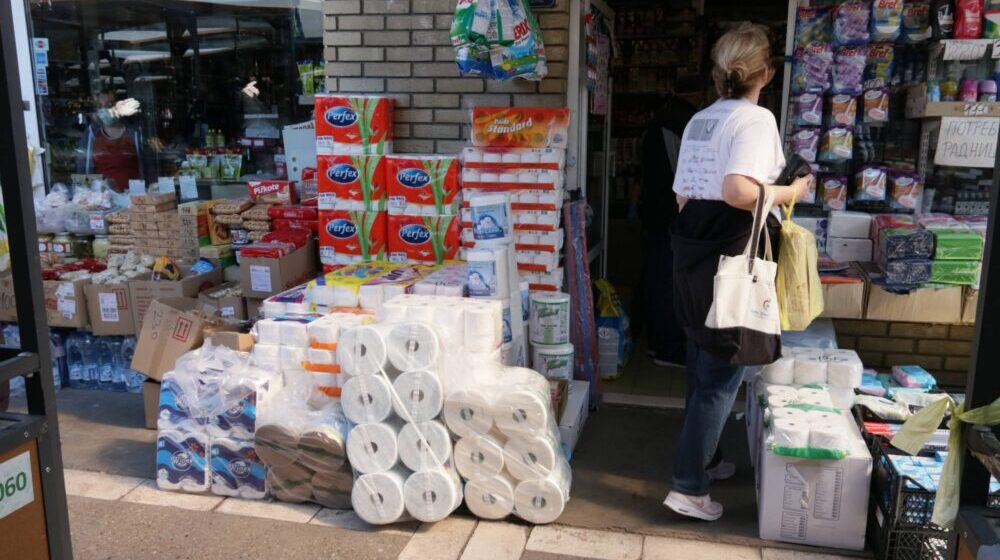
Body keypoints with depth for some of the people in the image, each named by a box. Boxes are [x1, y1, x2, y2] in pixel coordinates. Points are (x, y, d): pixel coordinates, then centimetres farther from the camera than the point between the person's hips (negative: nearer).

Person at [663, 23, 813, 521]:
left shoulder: (699, 120, 12)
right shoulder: (756, 119, -13)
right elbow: (737, 192, -27)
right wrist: (789, 193, -12)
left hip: (692, 252, 9)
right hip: (731, 258, -8)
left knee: (702, 366, 20)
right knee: (721, 377, 0)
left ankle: (702, 458, 35)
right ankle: (688, 487, 5)